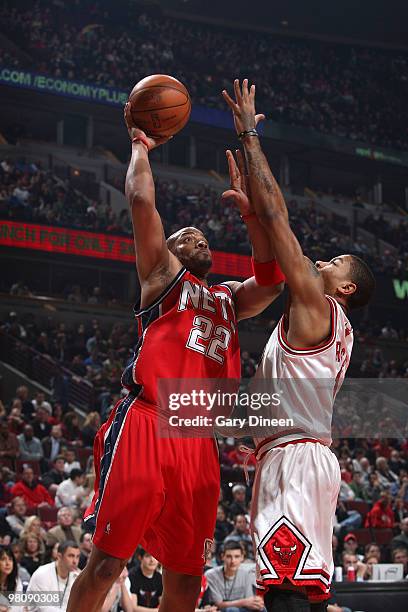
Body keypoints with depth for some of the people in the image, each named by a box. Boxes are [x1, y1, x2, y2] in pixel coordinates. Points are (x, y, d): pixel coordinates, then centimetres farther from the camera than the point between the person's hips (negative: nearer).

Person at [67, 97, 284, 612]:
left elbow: (271, 281, 12)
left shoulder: (228, 298, 28)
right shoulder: (162, 275, 14)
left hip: (197, 441, 6)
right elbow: (140, 201, 4)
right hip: (145, 425, -6)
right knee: (107, 560, -10)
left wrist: (249, 212, 10)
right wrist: (141, 147, 16)